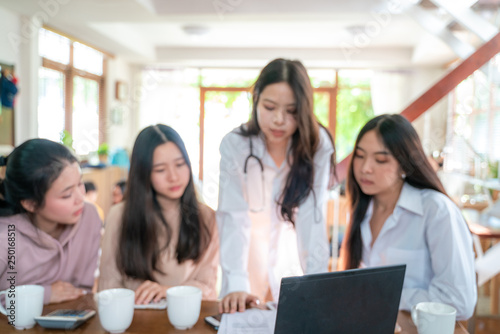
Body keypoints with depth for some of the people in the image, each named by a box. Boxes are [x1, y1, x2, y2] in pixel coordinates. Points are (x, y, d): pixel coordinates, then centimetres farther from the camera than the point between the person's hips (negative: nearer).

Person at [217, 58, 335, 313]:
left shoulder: (318, 144, -22)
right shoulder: (234, 145, -23)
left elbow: (312, 216, -27)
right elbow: (234, 217, -29)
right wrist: (235, 285, -39)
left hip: (289, 243, 1)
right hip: (246, 246, 0)